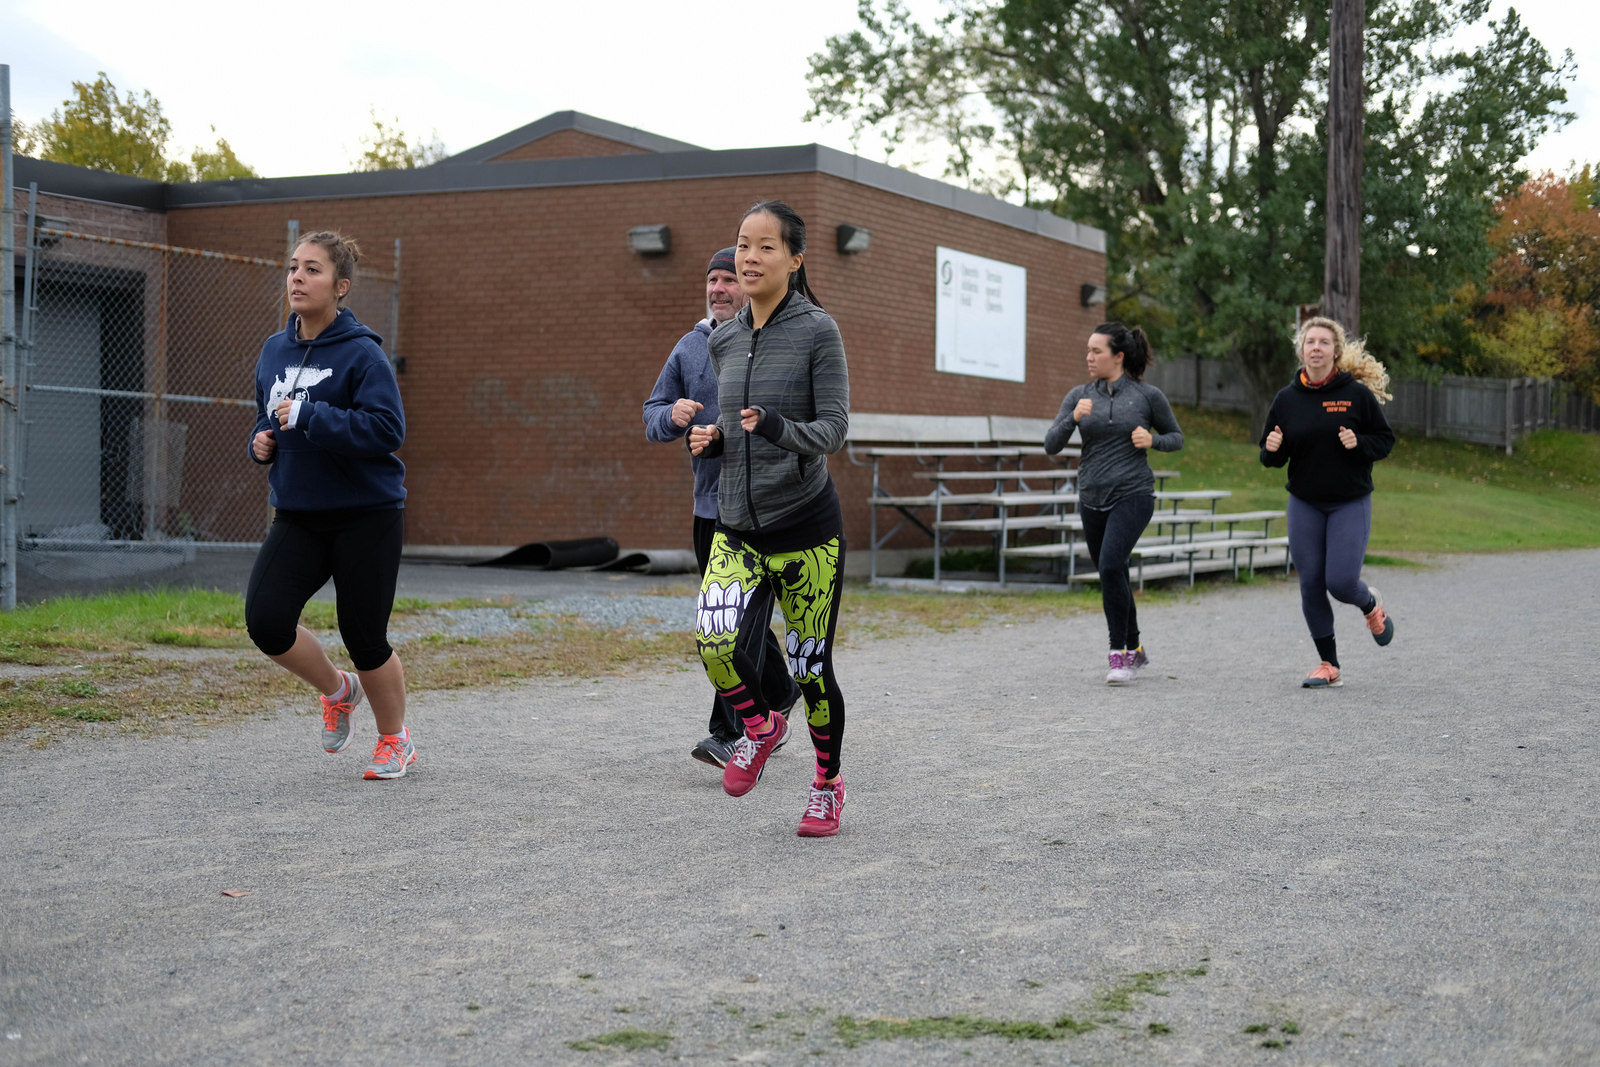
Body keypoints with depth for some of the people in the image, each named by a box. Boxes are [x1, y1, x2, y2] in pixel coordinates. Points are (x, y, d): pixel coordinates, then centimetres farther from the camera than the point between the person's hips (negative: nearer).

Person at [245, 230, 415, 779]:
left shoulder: (362, 353, -12)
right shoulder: (275, 351, 9)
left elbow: (387, 429, -23)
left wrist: (307, 417, -25)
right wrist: (261, 441, 2)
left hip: (367, 514, -5)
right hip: (297, 513, 5)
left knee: (364, 636, 0)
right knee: (265, 620, -12)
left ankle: (395, 740, 25)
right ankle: (337, 690, 17)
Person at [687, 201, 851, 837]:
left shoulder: (817, 331, -8)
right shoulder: (724, 340, 8)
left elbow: (832, 427, -12)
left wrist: (778, 428, -31)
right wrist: (712, 440, 0)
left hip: (806, 527, -4)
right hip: (736, 527, 4)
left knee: (810, 664, 2)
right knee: (714, 641, -19)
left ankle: (828, 781, 27)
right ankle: (760, 727, 12)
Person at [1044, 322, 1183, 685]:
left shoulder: (1148, 395, -4)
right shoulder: (1079, 395, 4)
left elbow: (1176, 437, 10)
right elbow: (1051, 445, -2)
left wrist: (1152, 440, -11)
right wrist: (1073, 417, -18)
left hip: (1132, 495, -5)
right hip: (1093, 498, 5)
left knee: (1110, 566, -24)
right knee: (1114, 577, 15)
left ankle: (1120, 654, -14)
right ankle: (1134, 649, 35)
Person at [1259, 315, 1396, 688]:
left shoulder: (1357, 394, -6)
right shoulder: (1287, 399, 2)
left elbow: (1386, 440, 1)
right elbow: (1271, 457, 9)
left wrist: (1359, 444, -19)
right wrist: (1272, 449, -14)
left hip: (1350, 503, -3)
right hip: (1304, 504, 3)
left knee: (1340, 581, -11)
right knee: (1311, 584, 2)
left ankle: (1371, 606, 27)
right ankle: (1329, 666, 15)